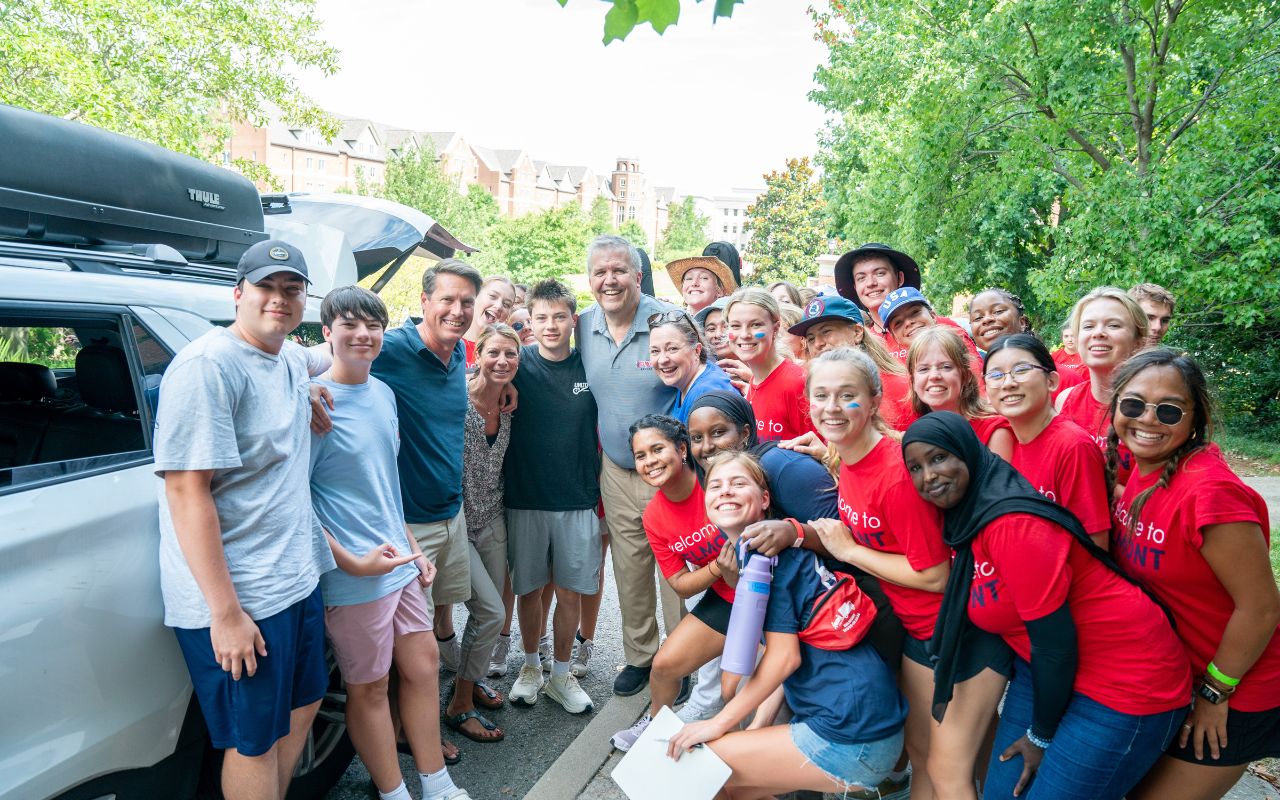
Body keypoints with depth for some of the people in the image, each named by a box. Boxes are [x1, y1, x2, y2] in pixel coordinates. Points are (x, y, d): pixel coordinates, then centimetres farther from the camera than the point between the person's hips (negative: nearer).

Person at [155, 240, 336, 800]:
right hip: (238, 597, -8)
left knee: (303, 705, 22)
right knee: (255, 741, 7)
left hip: (298, 579, 9)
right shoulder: (207, 366, -18)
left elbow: (326, 358, 36)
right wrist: (225, 611, -22)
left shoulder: (292, 361, 7)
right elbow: (187, 490, -22)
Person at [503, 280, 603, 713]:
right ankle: (531, 665, 33)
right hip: (525, 499, 0)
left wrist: (600, 487, 6)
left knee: (570, 591, 7)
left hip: (578, 501, 1)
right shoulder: (518, 364, -3)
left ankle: (561, 673, 26)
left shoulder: (590, 367, 0)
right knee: (530, 588, 12)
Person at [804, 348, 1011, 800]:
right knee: (919, 750, 21)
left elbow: (934, 575, -24)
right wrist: (801, 531, -4)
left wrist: (847, 550, -19)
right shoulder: (846, 459, -4)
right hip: (916, 627, 8)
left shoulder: (897, 472, -28)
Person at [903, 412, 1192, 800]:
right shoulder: (964, 518, 0)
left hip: (1126, 682, -8)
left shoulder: (1013, 524, -27)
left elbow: (1055, 642, -23)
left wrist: (1041, 735, -10)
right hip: (1045, 669, 8)